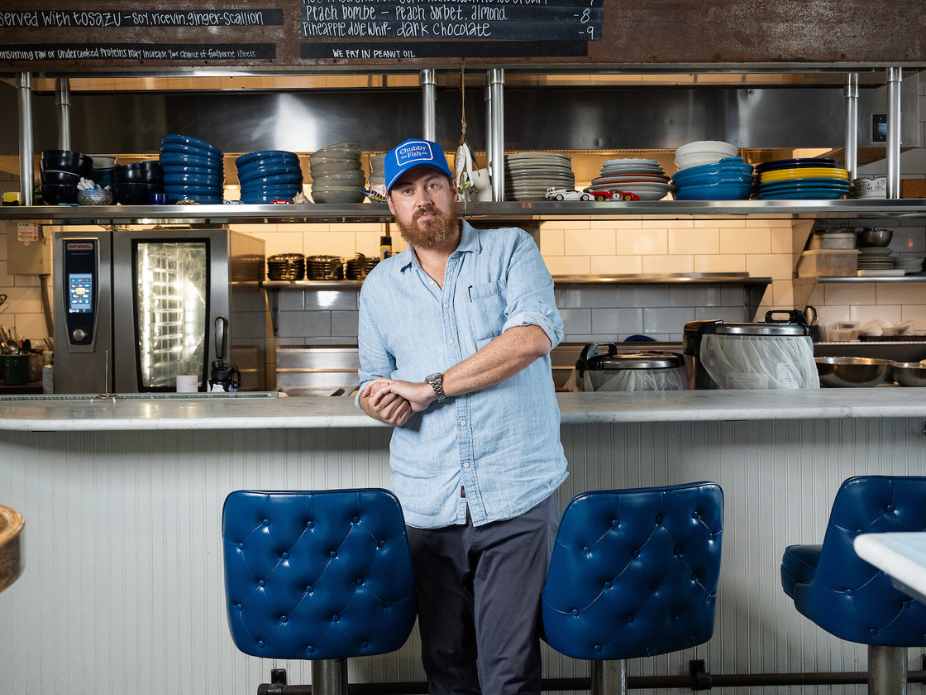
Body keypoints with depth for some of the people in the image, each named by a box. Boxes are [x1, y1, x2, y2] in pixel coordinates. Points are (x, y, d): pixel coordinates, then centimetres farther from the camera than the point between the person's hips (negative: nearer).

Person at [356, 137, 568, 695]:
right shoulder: (380, 285, 15)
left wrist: (429, 388, -13)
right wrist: (379, 402, -6)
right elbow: (373, 381, 20)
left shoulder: (511, 250, 3)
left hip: (518, 497, -3)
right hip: (427, 503, 4)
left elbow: (535, 335, -14)